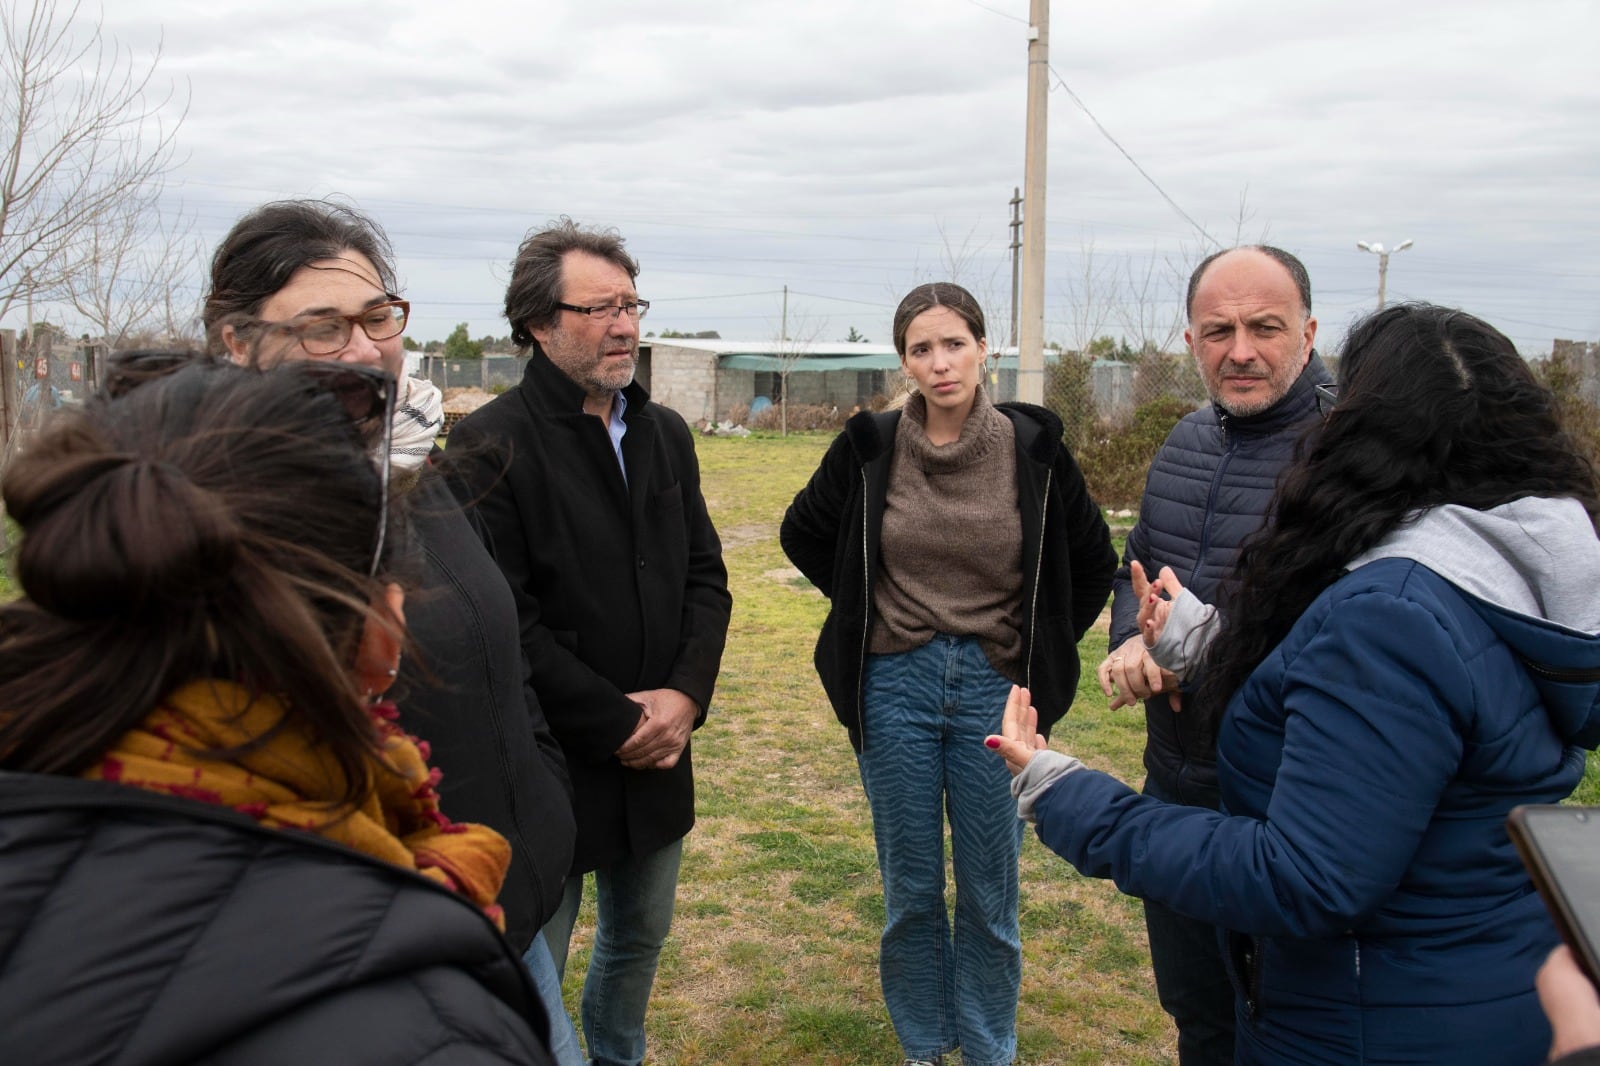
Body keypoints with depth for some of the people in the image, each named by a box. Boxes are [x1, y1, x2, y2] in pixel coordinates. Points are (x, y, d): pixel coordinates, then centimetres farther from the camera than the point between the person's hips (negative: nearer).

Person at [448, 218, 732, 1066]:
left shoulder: (665, 434, 7)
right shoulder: (491, 445, -14)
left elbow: (705, 575, 7)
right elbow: (504, 622, -19)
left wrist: (685, 694, -8)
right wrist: (617, 722, -16)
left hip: (655, 752, 7)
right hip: (549, 765, -6)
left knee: (640, 937, 24)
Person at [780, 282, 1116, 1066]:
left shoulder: (1032, 447, -5)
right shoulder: (870, 446, -5)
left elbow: (1093, 560, 9)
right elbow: (803, 533, 11)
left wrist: (1045, 651, 7)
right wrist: (866, 609, 8)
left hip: (995, 690, 0)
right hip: (895, 685, 1)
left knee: (990, 893, 10)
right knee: (910, 890, 13)